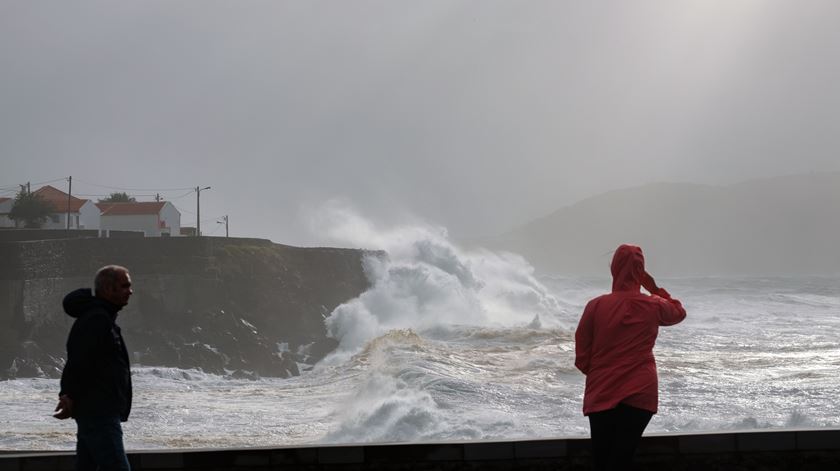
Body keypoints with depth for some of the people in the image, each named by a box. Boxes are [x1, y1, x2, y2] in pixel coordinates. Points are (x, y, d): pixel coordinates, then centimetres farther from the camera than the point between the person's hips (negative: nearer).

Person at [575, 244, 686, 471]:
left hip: (602, 395, 0)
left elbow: (582, 358, 0)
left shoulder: (596, 306, -4)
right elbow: (679, 312, 24)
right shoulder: (653, 306, -1)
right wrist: (655, 288, 21)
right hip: (639, 394, 0)